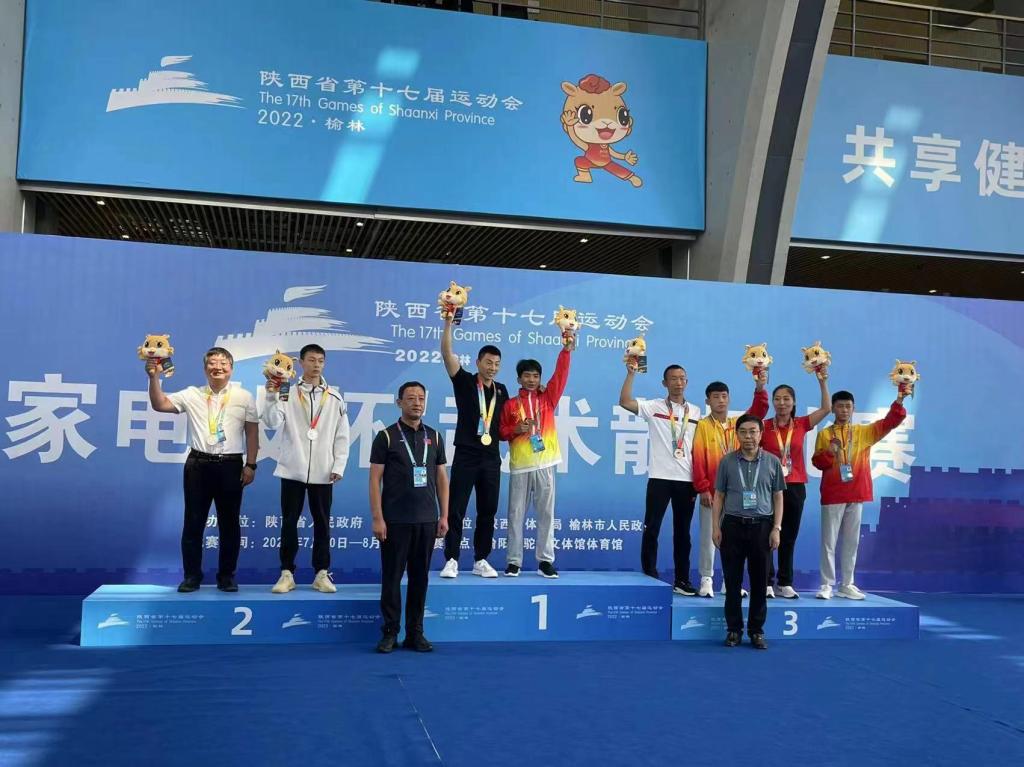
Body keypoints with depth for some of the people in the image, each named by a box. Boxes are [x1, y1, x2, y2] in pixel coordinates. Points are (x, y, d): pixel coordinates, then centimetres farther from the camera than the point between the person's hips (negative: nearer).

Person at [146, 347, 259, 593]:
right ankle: (192, 575, 15)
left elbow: (252, 432, 5)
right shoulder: (192, 395, 7)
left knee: (229, 523, 6)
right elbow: (159, 405, 1)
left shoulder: (244, 397, 5)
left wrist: (250, 465, 0)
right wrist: (154, 378, -12)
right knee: (193, 522, 5)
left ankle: (226, 575, 17)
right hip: (198, 464, 1)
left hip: (231, 465, -1)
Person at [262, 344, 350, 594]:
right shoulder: (288, 393, 1)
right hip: (293, 470, -1)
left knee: (322, 523, 7)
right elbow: (272, 423, -9)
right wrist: (272, 397, -23)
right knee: (289, 522, 4)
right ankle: (287, 573, 13)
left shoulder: (335, 398, 6)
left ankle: (321, 573, 15)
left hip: (323, 472, 1)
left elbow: (342, 436, 6)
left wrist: (339, 466, -1)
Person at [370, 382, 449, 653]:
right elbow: (375, 479, -5)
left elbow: (441, 477, 11)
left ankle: (415, 633, 17)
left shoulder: (434, 437, 9)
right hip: (395, 520, -3)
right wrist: (377, 518, -11)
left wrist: (444, 515, 5)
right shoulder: (386, 436, -3)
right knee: (391, 577, 3)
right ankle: (389, 633, 13)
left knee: (420, 577, 8)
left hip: (427, 520, 4)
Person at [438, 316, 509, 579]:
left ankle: (481, 560, 15)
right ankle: (451, 560, 3)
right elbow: (447, 354, -13)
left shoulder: (501, 390, 12)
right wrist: (448, 322, -22)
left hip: (491, 458, 4)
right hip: (466, 455, -4)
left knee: (488, 511, 6)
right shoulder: (465, 382, 0)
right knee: (456, 510, -2)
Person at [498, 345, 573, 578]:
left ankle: (545, 560, 6)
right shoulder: (510, 404, 8)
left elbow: (561, 374, 1)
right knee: (516, 514, 1)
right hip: (519, 466, -1)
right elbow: (501, 431, 9)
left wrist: (566, 348, -8)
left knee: (546, 513, 2)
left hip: (544, 464, 1)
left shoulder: (548, 398, 10)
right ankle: (514, 561, 7)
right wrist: (515, 429, -10)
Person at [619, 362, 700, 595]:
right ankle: (649, 577, 7)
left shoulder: (696, 412, 11)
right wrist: (631, 374, -20)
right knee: (651, 528, -1)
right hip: (660, 477, -3)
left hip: (686, 480, 3)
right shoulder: (654, 407, 1)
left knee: (682, 531, 9)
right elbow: (625, 402, -14)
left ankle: (682, 580, 17)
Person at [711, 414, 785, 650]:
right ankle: (734, 629, 14)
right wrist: (716, 527, 0)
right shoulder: (727, 461, 4)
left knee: (759, 581, 5)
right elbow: (719, 495, 7)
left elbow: (778, 498, 6)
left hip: (761, 526, 0)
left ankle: (757, 630, 16)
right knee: (732, 580, 4)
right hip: (733, 525, 0)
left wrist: (776, 528, -2)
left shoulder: (772, 462, 4)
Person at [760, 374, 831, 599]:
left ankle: (785, 583, 18)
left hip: (795, 487, 3)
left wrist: (823, 383, -7)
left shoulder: (801, 424, 4)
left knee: (789, 537, 10)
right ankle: (766, 582, 4)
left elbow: (826, 409, 0)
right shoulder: (764, 426, 0)